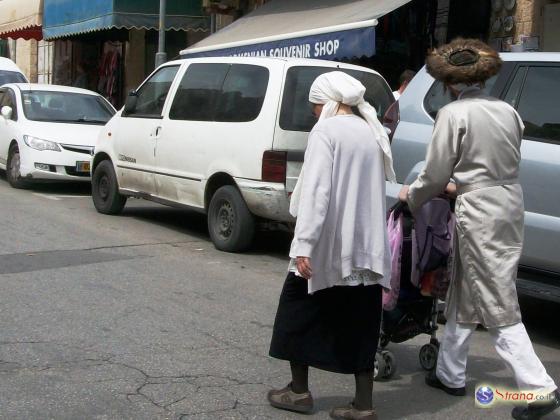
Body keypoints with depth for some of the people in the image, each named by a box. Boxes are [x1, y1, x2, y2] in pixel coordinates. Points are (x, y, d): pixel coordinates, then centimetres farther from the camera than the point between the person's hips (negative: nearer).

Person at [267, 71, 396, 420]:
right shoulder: (373, 133, 13)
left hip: (328, 245, -6)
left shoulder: (326, 130, -9)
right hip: (367, 247, 7)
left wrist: (304, 245, -22)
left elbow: (316, 191, -19)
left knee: (299, 311, 12)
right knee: (360, 324, 9)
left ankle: (299, 391, 21)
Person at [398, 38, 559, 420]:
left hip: (480, 215, -8)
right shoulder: (507, 111, 9)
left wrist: (411, 196, 10)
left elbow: (435, 174, -9)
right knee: (465, 294, 18)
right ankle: (451, 374, 29)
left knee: (500, 307, -2)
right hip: (511, 205, 8)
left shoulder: (454, 113, -11)